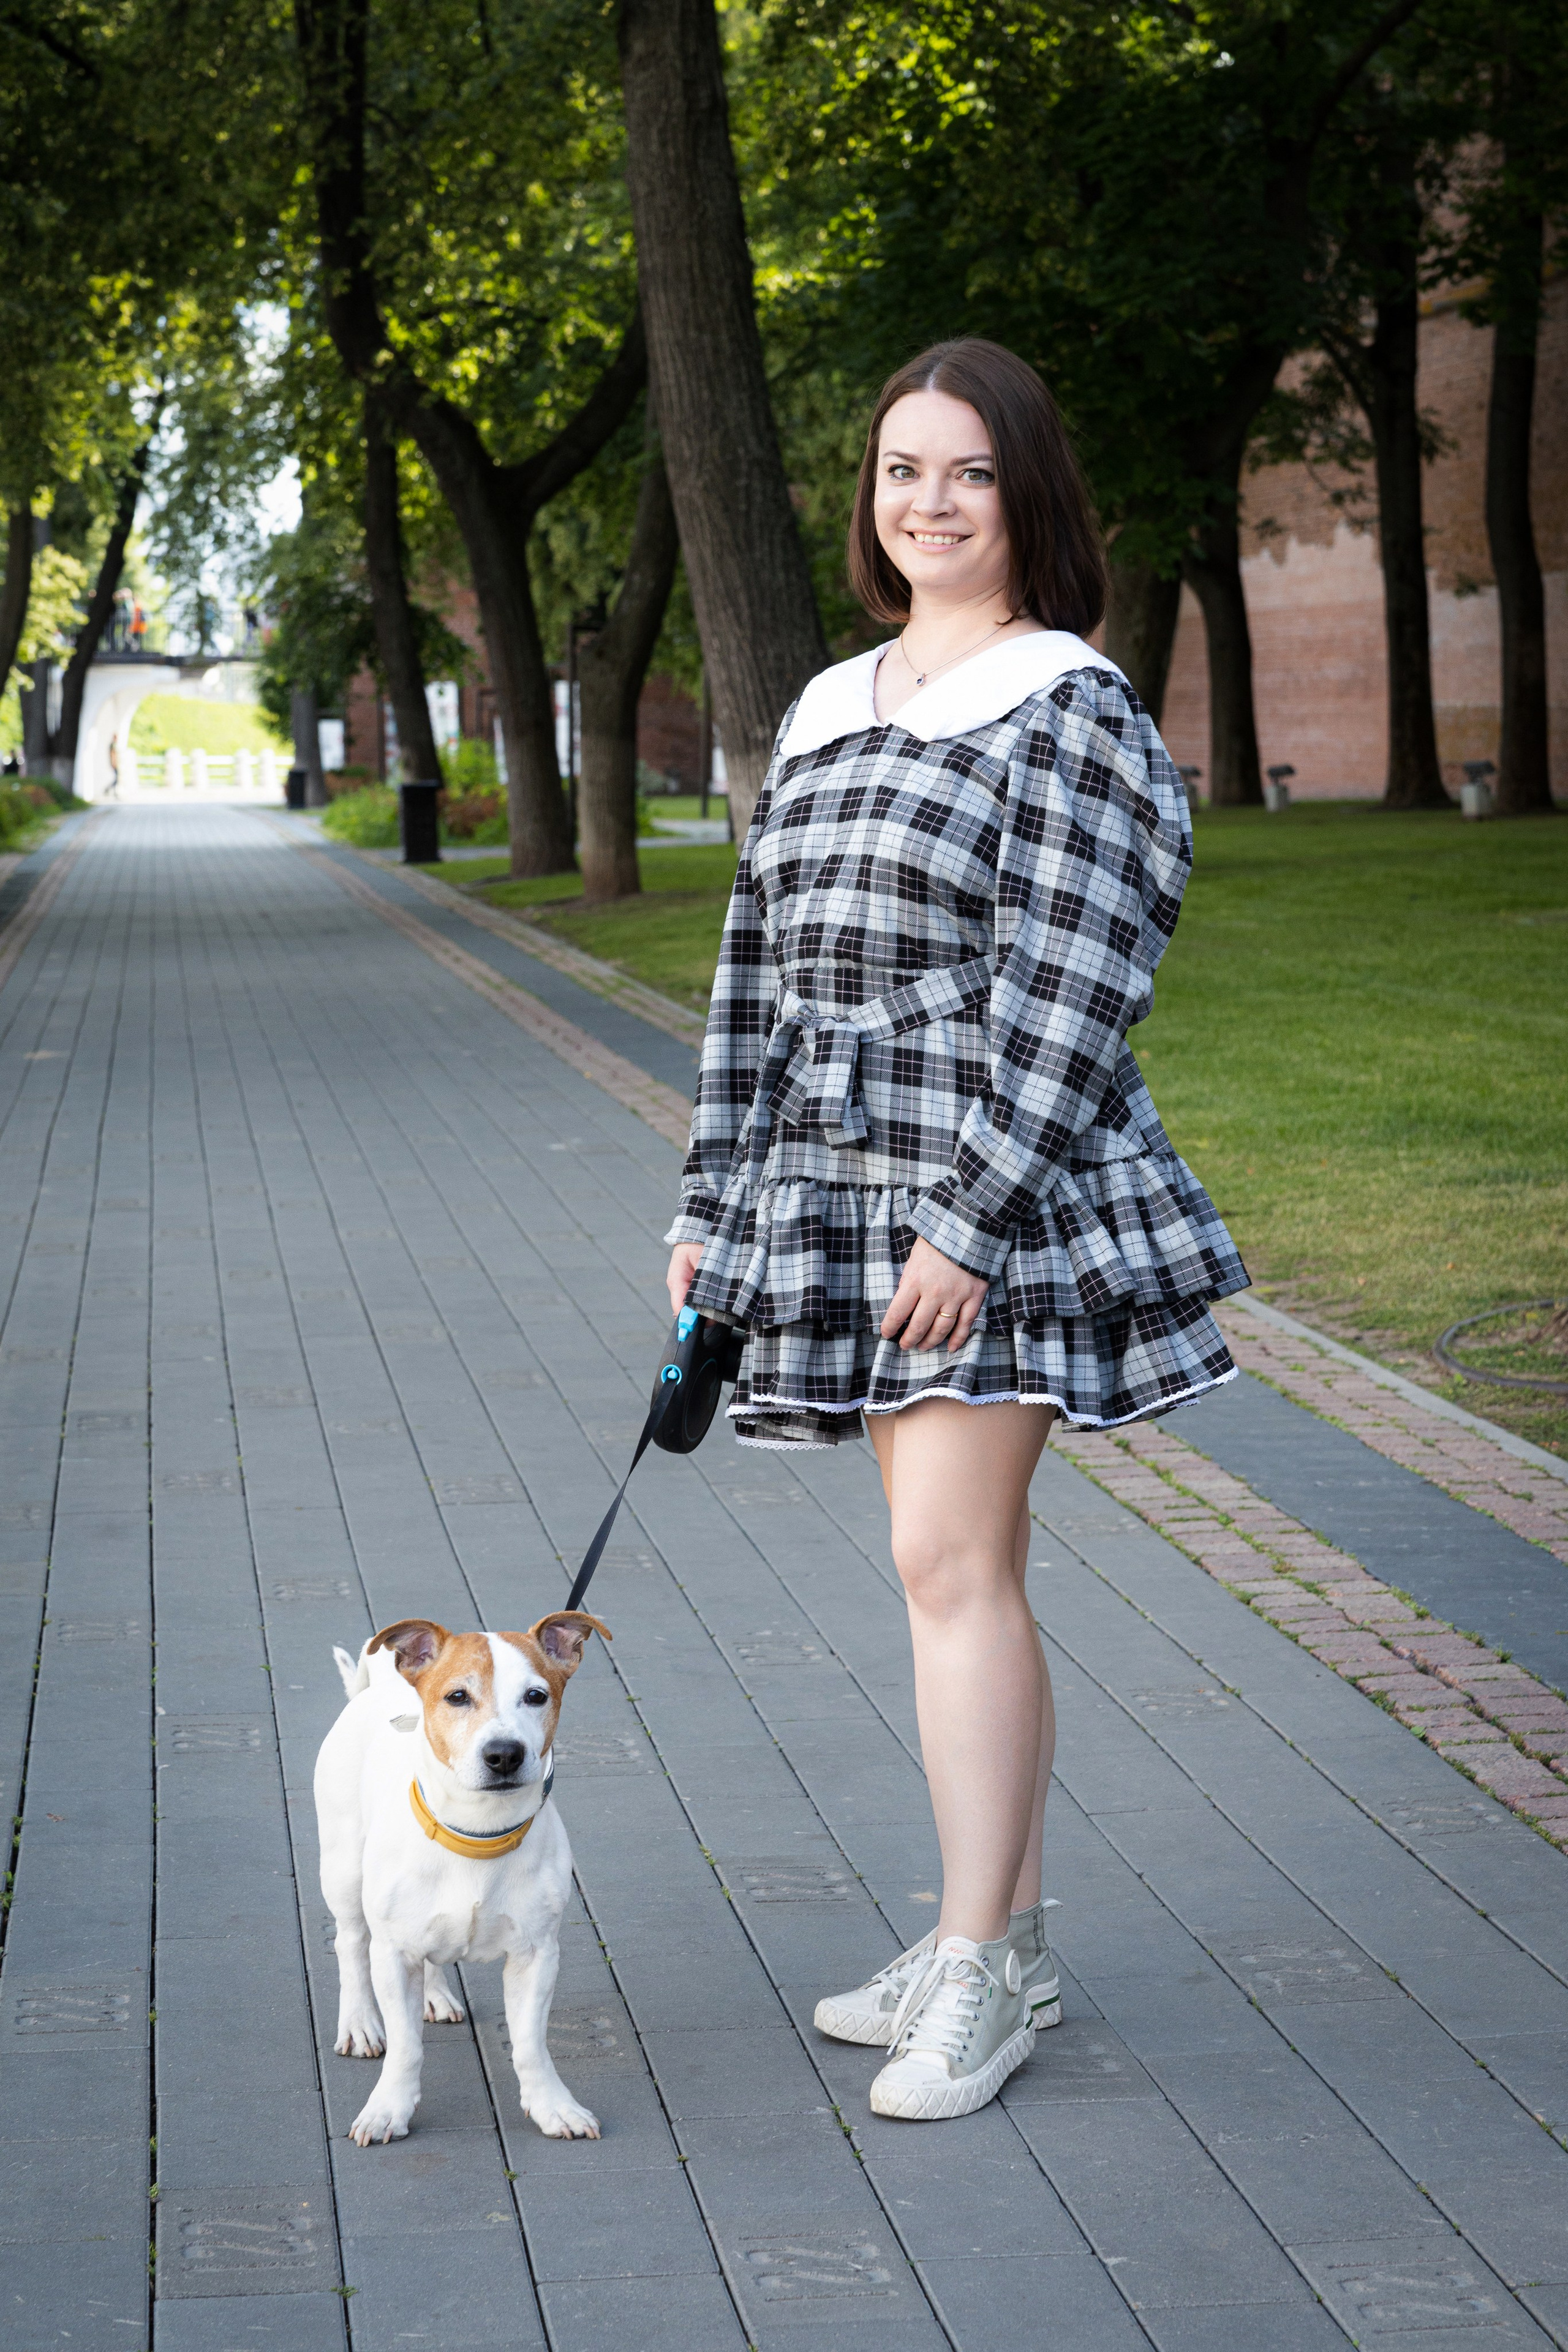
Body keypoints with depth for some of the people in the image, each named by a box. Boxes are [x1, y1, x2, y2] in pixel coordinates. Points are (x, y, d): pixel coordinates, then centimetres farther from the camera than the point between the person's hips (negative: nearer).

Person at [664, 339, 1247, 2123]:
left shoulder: (1072, 707, -7)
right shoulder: (826, 711, 15)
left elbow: (1065, 993, -14)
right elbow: (760, 965, 17)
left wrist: (970, 1221, -19)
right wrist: (711, 1205, 15)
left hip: (998, 1197, -7)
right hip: (845, 1192, 7)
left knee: (951, 1563, -9)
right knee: (959, 1562, 11)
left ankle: (977, 1971, 0)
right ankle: (1004, 1941, 20)